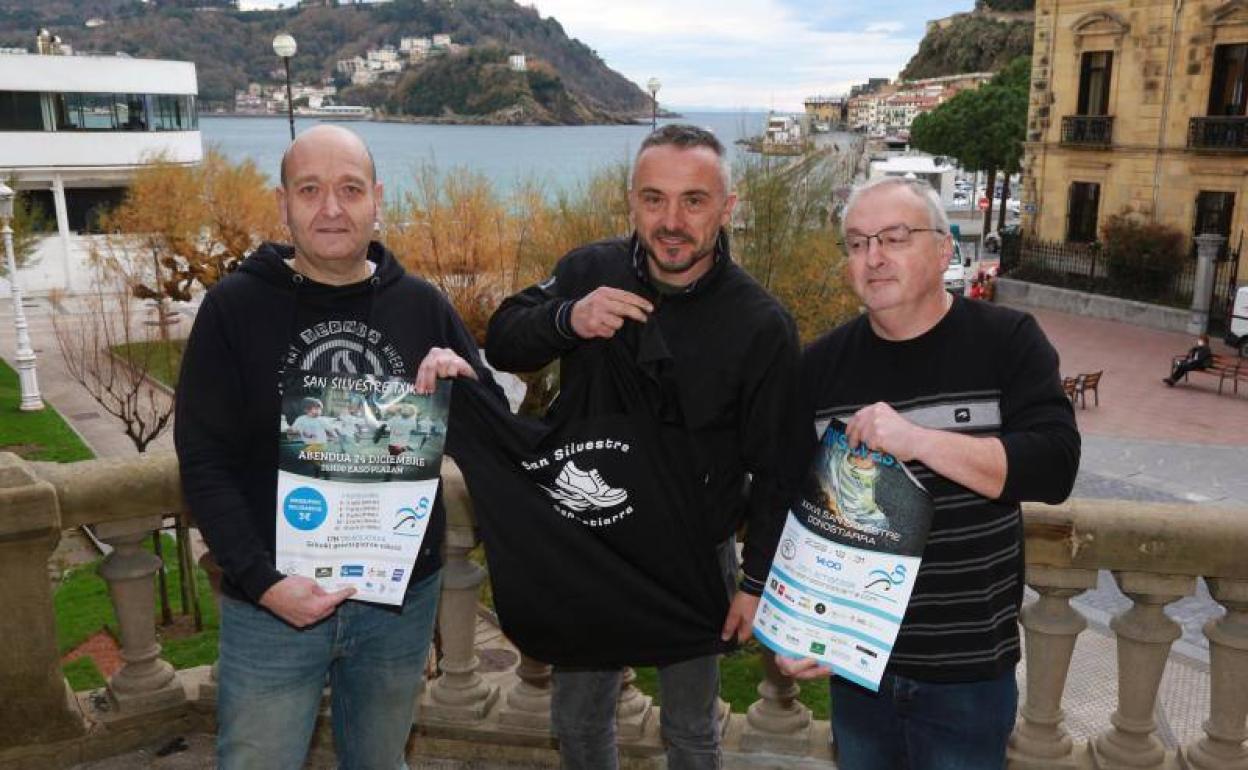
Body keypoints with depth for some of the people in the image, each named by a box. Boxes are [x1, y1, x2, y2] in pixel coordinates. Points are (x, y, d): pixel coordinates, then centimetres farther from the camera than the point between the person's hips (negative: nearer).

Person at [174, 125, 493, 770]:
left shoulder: (421, 306, -1)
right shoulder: (235, 306, -8)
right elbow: (204, 463, -8)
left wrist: (464, 386, -16)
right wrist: (262, 582, -17)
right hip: (271, 600, -2)